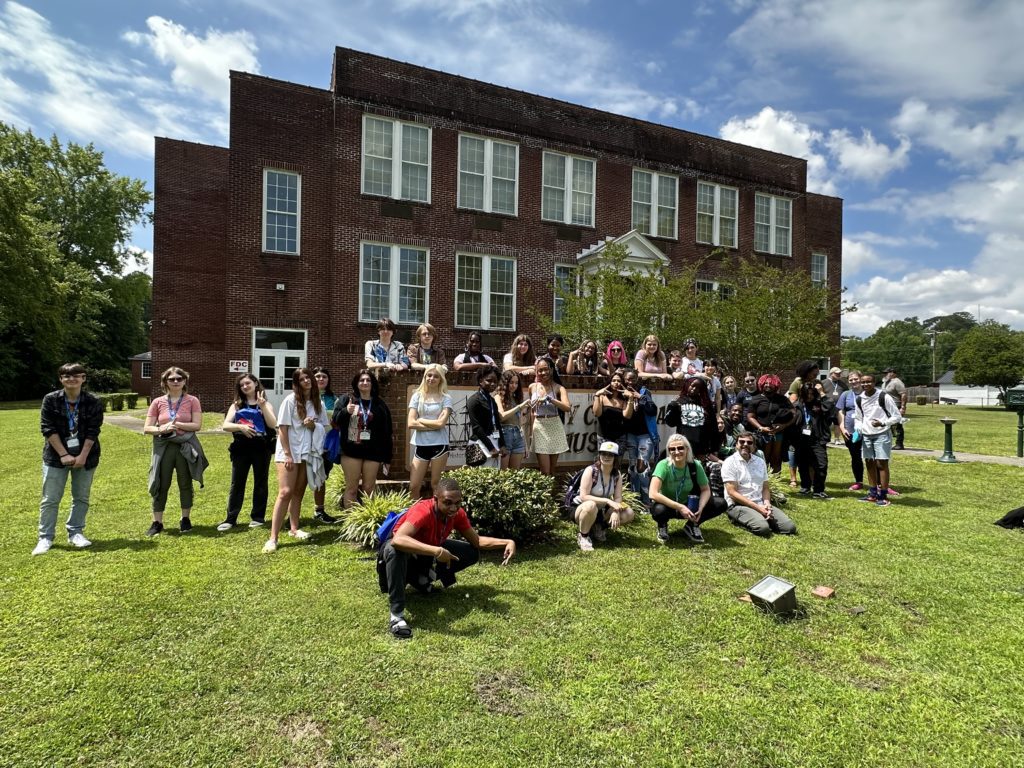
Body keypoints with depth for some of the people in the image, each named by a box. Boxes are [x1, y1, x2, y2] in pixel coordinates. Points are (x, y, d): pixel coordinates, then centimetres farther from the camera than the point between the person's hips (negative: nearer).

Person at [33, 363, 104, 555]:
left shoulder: (93, 402, -5)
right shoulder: (51, 400, -4)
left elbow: (93, 431, -7)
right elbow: (48, 429, -8)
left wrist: (83, 456, -15)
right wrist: (63, 454, -15)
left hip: (85, 456, 1)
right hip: (56, 456, 0)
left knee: (81, 497, 8)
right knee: (50, 499, 3)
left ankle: (75, 533, 20)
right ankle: (45, 537, 14)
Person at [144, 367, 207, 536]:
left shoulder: (192, 401, -1)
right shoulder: (158, 402, 3)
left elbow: (197, 425, -9)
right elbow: (146, 428, 2)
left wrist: (176, 424, -18)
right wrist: (161, 429, -17)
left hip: (185, 447, -1)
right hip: (164, 448, 1)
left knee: (185, 484, 9)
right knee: (161, 485, 6)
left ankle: (185, 519, 22)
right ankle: (157, 522, 16)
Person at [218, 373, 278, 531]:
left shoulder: (266, 404, 5)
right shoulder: (236, 405, 9)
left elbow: (273, 425, -10)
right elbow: (225, 425, -2)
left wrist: (262, 406, -16)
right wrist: (240, 426, -20)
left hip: (261, 448, -1)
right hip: (241, 449, 1)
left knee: (260, 483, 6)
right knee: (236, 483, 4)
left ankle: (258, 517, 15)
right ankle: (231, 518, 11)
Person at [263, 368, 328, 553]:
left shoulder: (318, 403, 6)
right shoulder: (290, 400, -8)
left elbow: (324, 428, 12)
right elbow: (282, 428, -10)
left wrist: (314, 425, -12)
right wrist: (287, 454, -15)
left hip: (308, 453, 5)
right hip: (289, 452, -5)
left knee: (298, 492, 12)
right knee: (285, 492, -12)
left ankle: (294, 529, 25)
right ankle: (273, 538, -10)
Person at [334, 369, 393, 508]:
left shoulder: (380, 404, 7)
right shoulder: (346, 399, 3)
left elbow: (387, 432, 6)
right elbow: (335, 421, 1)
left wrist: (387, 457, 4)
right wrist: (346, 412, -20)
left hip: (373, 452, 1)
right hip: (351, 450, -1)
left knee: (368, 489, 7)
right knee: (351, 488, 4)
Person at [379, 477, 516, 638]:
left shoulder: (457, 513, -17)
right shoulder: (423, 511, -37)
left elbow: (476, 541, -4)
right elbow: (397, 540, -53)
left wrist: (507, 542, -18)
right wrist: (436, 551, -60)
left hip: (426, 556, 6)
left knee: (472, 553, -5)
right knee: (395, 550, -42)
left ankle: (421, 578, 4)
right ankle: (397, 615, -33)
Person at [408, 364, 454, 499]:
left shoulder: (445, 398, 0)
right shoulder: (417, 396, 6)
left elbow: (441, 423, -12)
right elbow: (411, 423, -3)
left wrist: (421, 420, -2)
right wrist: (434, 425, -9)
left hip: (439, 445, -2)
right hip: (421, 445, 2)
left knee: (436, 486, 6)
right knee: (413, 486, 2)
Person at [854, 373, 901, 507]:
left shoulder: (884, 397, -11)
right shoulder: (859, 399, 5)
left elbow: (897, 416, -8)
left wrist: (883, 423, -24)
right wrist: (858, 429, -2)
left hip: (882, 435, -5)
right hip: (866, 436, 6)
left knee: (882, 464, -6)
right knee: (870, 464, 10)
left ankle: (883, 496, 1)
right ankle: (873, 494, 19)